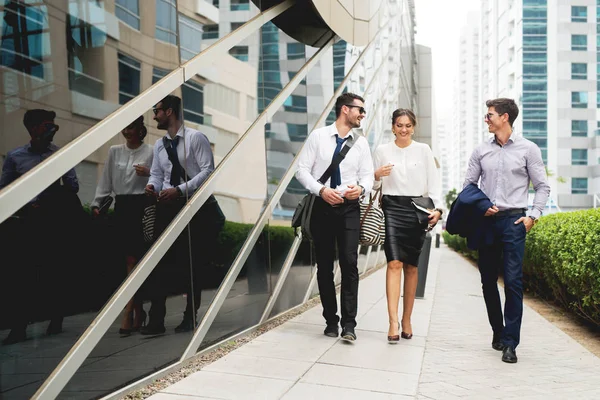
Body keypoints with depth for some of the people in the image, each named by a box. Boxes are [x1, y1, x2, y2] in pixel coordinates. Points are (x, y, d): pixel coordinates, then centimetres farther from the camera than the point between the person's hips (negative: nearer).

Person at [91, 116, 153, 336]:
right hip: (121, 206, 4)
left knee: (134, 259, -6)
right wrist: (96, 203, 5)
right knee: (130, 260, 6)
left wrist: (148, 174, -19)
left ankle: (128, 313, -4)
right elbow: (106, 181, 12)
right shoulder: (114, 151, 12)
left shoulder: (150, 152, 1)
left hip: (141, 205, -4)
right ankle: (138, 310, 15)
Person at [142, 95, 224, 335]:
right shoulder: (159, 145, 14)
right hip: (168, 207, 5)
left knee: (192, 265, 4)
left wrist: (179, 190, -20)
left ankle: (190, 318, 17)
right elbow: (157, 174, 17)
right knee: (160, 263, -3)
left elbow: (208, 170, -13)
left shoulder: (195, 138, -6)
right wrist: (152, 185, -8)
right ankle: (156, 320, 0)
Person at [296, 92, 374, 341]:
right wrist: (321, 190, -15)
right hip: (322, 206, 0)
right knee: (324, 266, 6)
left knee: (349, 264, -10)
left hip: (349, 208, 1)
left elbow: (368, 175, 6)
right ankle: (331, 321, 18)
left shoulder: (361, 143, 8)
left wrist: (361, 188, -17)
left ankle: (349, 324, -3)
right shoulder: (318, 136, 1)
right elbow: (302, 169, -1)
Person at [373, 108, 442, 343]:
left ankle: (407, 319, 17)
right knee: (394, 263, -14)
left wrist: (437, 208, -7)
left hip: (417, 209, 1)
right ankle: (393, 322, -16)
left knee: (411, 266, 6)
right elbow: (374, 185, 14)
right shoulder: (382, 150, 8)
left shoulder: (423, 150, 8)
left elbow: (433, 182, 6)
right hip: (391, 208, -1)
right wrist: (377, 175, -8)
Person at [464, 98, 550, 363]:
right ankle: (498, 332, 23)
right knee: (488, 280, 7)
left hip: (514, 220, -4)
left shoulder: (528, 149, 2)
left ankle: (510, 342, -6)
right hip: (486, 221, 4)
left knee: (513, 280, -10)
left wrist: (533, 216, -6)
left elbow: (542, 186, 5)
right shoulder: (481, 151, 10)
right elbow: (469, 185, 13)